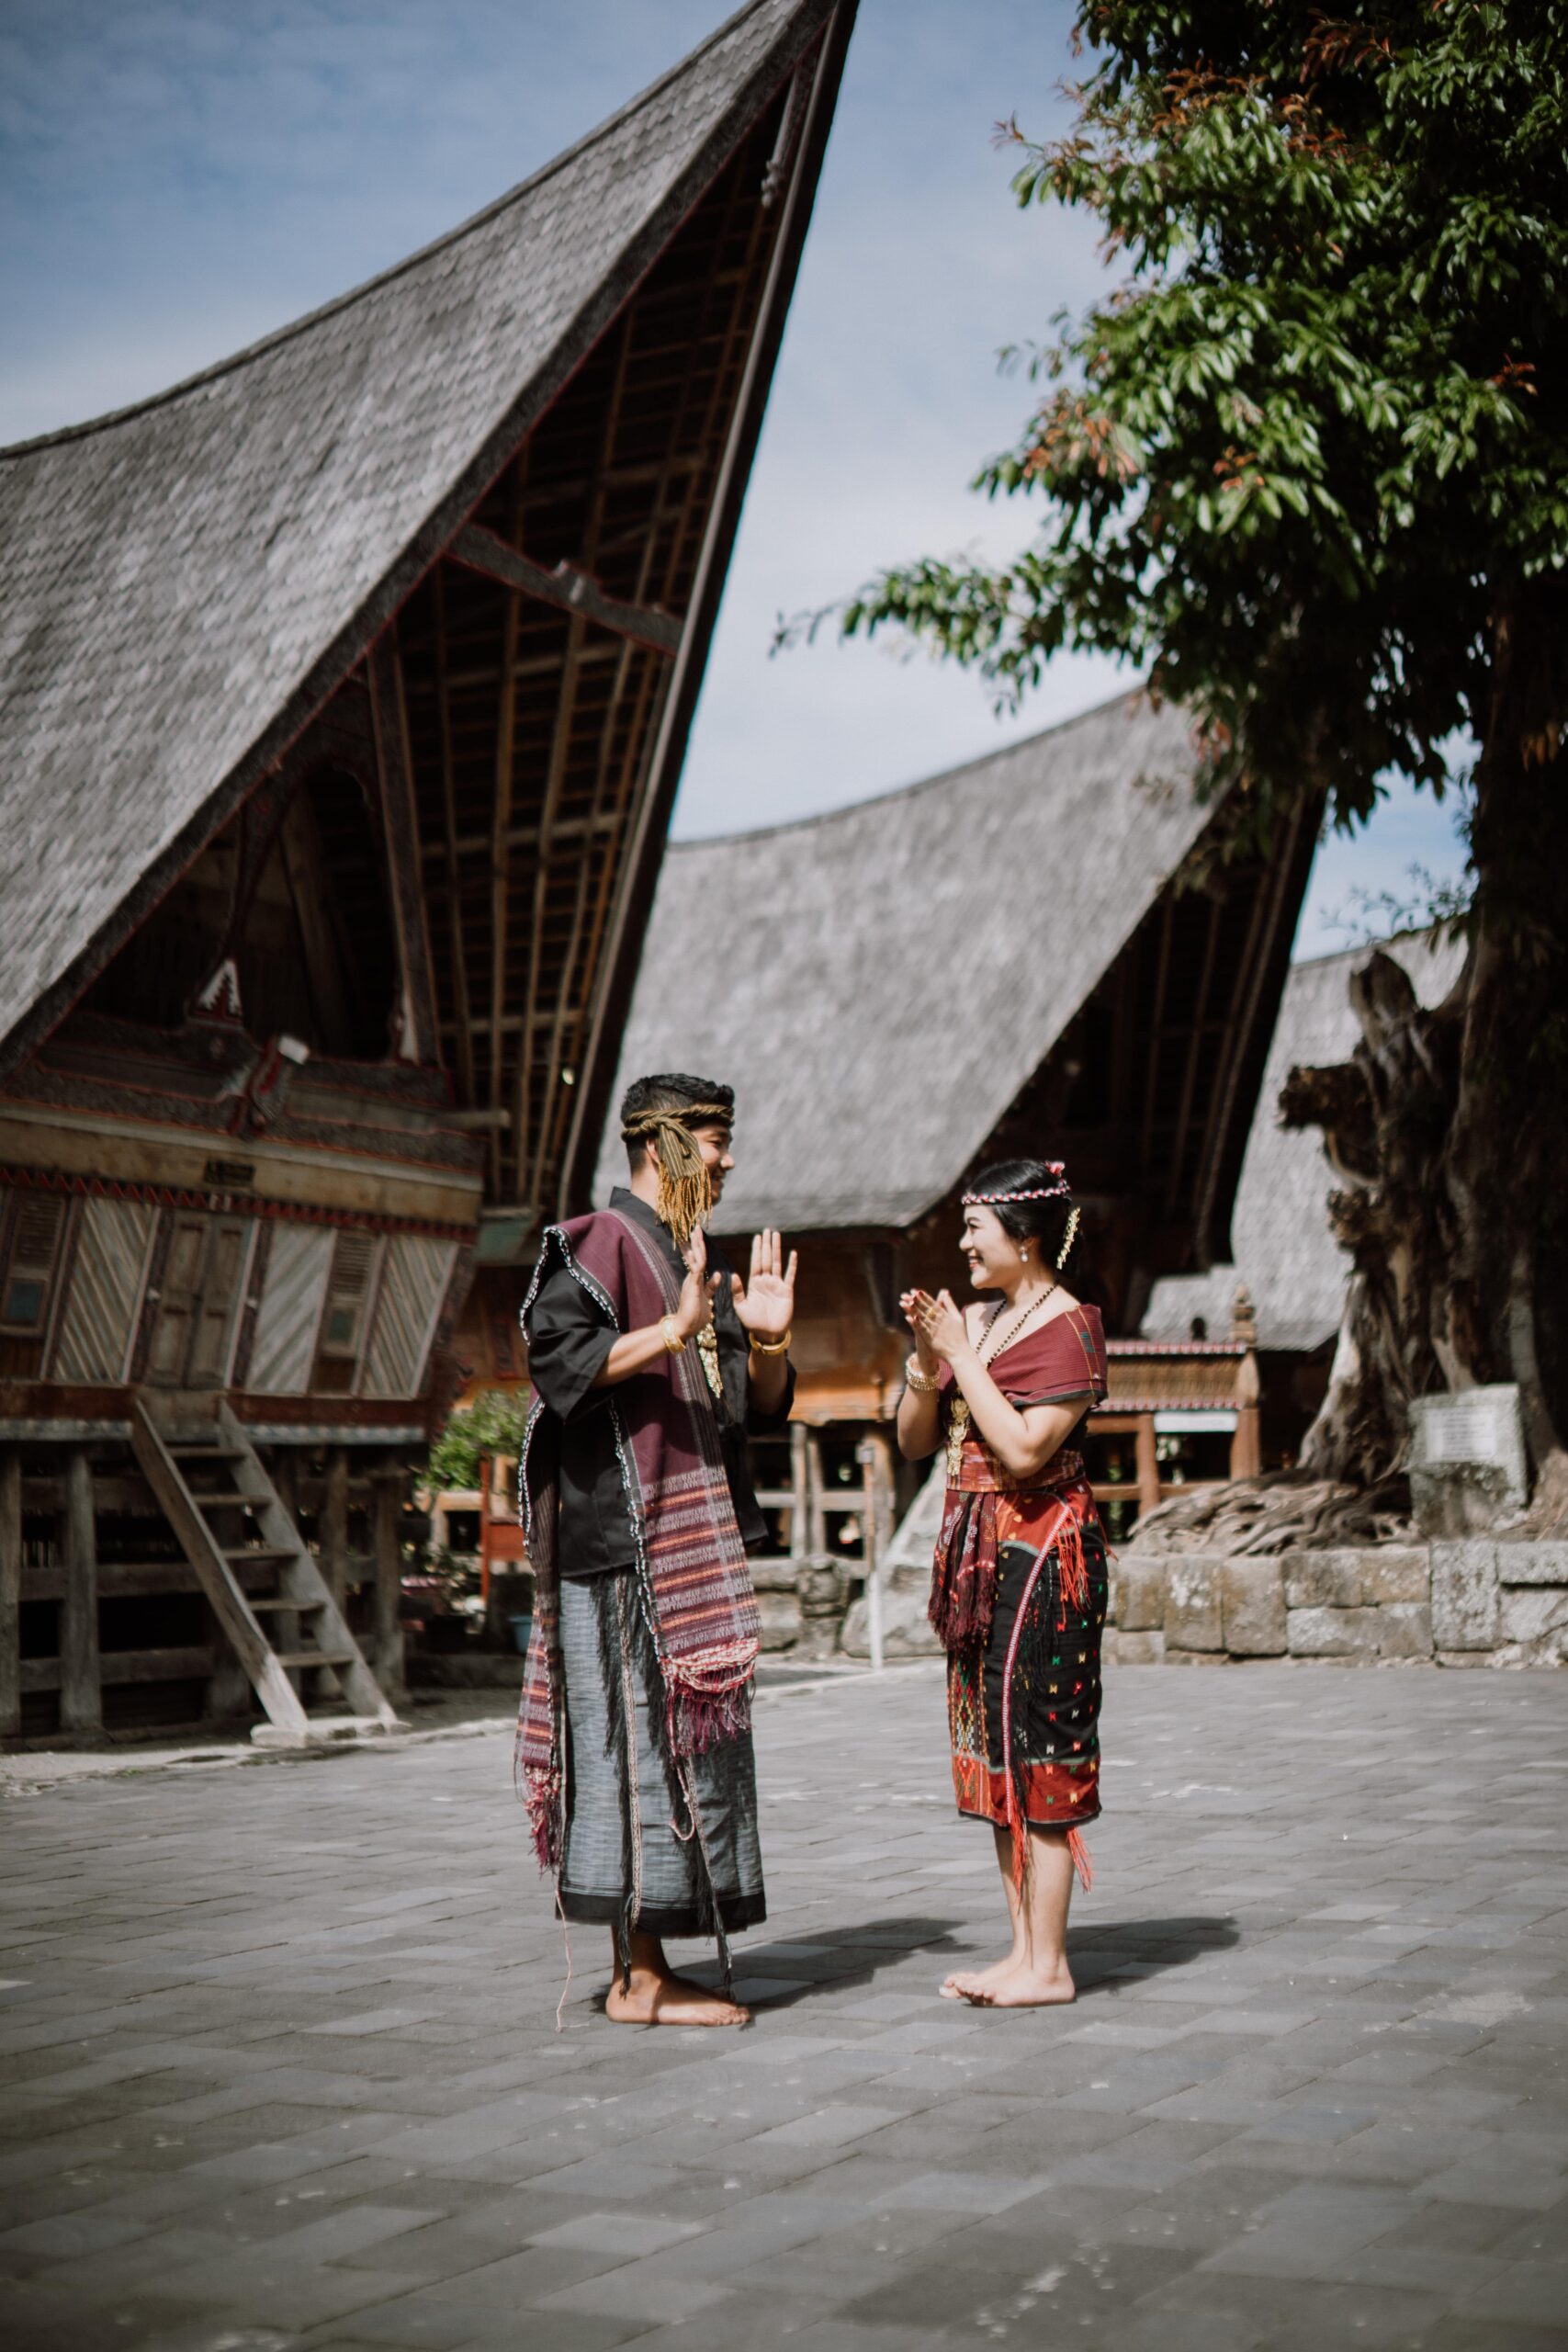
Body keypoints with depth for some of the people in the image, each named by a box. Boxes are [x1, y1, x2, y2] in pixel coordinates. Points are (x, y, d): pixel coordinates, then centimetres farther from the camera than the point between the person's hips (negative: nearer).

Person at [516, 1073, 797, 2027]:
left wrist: (769, 1338, -1)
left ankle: (653, 1967, 17)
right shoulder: (595, 1246, -7)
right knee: (644, 1742, -7)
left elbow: (763, 1408, 19)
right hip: (623, 1534, -9)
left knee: (690, 1741, 10)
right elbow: (555, 1358, -21)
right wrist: (673, 1331, -27)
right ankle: (640, 1978, 0)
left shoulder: (699, 1259, 19)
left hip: (693, 1541, 9)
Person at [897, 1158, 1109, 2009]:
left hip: (1040, 1549, -8)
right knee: (992, 1746, 11)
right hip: (978, 1549, 9)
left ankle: (1047, 1963, 4)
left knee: (1039, 1745, -4)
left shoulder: (1070, 1326, -10)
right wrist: (926, 1361, -4)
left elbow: (1025, 1448, -21)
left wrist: (961, 1355, -16)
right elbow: (914, 1441, 12)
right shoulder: (976, 1320, 12)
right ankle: (1025, 1947, 19)